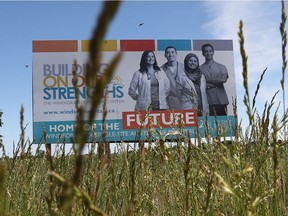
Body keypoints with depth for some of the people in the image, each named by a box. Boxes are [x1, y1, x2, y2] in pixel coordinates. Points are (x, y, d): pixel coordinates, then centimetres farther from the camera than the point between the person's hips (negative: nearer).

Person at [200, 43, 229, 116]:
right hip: (208, 102, -2)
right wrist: (216, 83, -7)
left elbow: (223, 79, -5)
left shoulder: (221, 67, 13)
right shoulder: (200, 69, 8)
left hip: (221, 101, 2)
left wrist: (207, 80, -3)